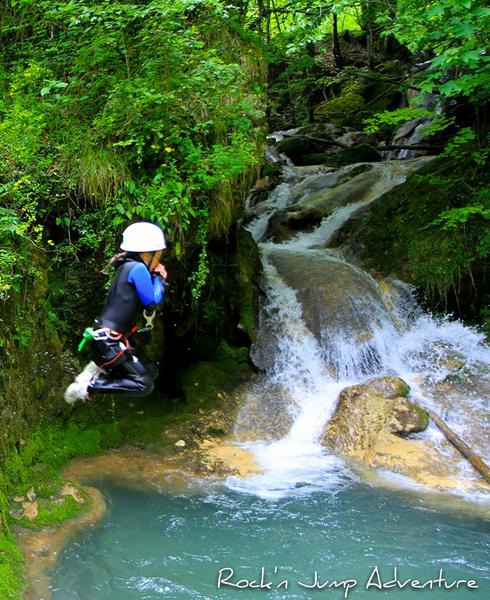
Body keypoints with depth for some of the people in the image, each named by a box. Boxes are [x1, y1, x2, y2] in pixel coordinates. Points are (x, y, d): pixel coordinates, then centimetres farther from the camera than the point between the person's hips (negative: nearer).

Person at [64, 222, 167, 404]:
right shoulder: (137, 268, -13)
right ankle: (88, 387, -12)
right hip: (108, 340, -10)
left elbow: (148, 300, 20)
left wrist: (156, 278, 9)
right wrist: (159, 279, 4)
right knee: (144, 384, -11)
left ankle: (97, 369, 9)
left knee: (150, 371, 17)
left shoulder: (128, 267, 15)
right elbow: (152, 302, -9)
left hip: (107, 339, 10)